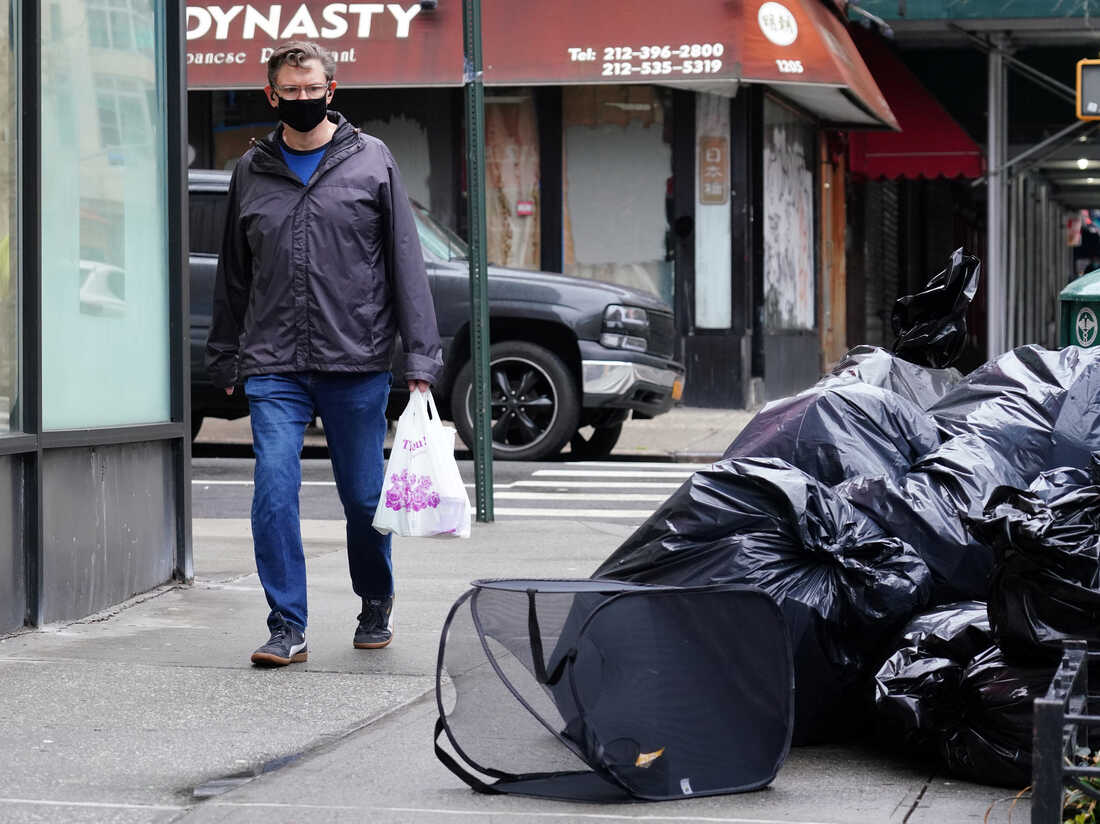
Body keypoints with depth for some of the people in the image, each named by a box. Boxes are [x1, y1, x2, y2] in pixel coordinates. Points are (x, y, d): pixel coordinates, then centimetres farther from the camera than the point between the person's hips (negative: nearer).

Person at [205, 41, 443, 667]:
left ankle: (376, 607, 30)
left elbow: (406, 262, 1)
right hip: (273, 369, 1)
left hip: (357, 364, -1)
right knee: (275, 493, -10)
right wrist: (226, 360, 16)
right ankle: (288, 628, -3)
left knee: (365, 498, 7)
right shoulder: (252, 171, 11)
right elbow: (234, 275, 18)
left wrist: (421, 357, -6)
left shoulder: (371, 160, 4)